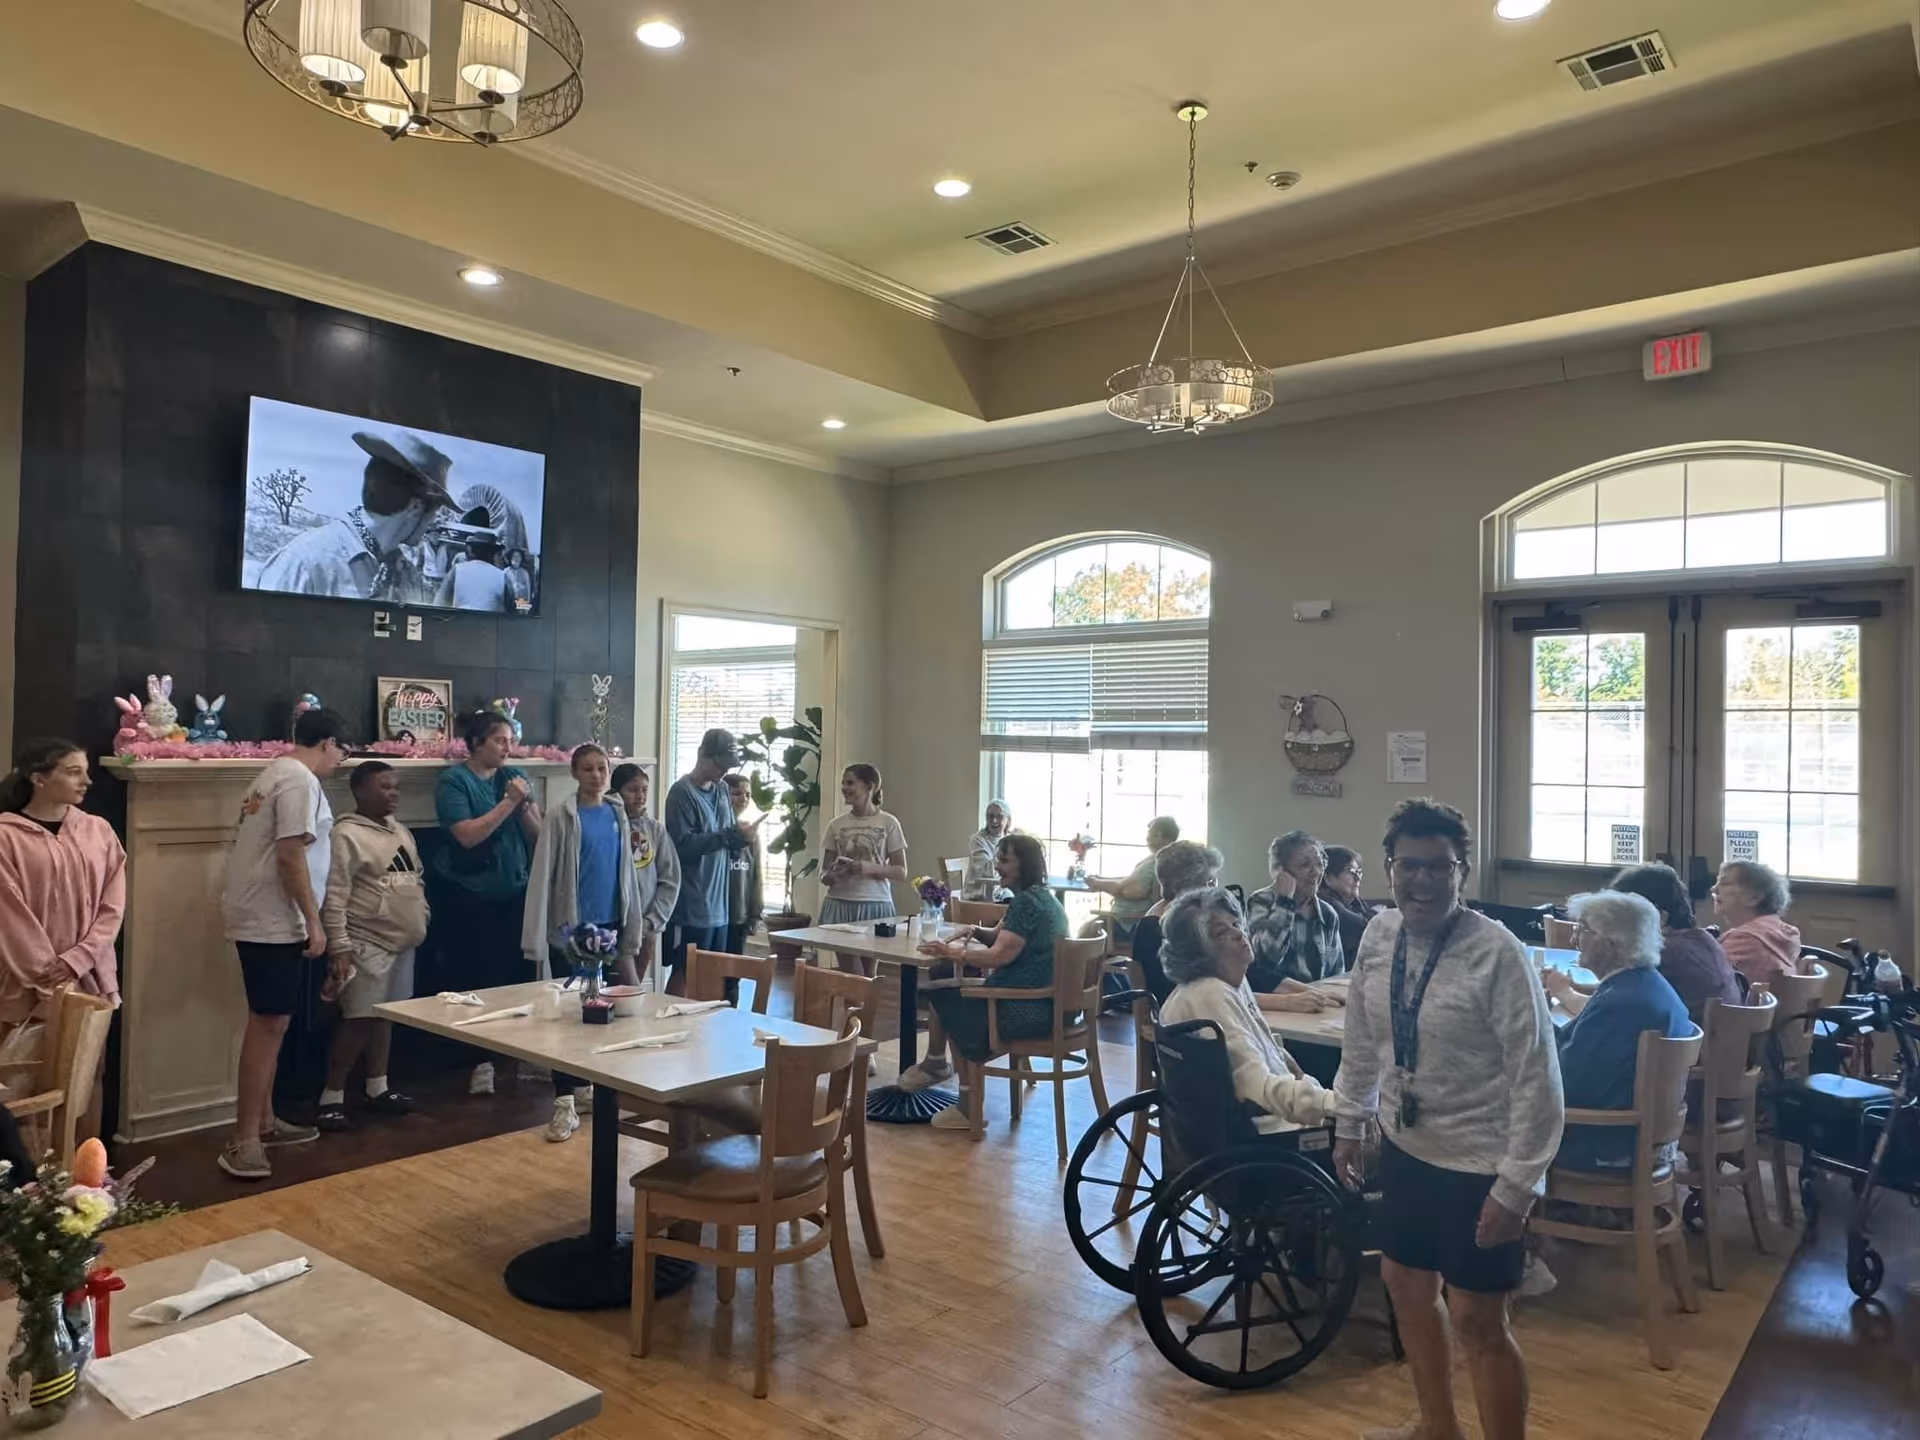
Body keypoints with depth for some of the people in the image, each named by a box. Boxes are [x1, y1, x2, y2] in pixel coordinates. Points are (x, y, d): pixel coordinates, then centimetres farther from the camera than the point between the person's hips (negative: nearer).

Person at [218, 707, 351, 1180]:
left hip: (260, 918, 11)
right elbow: (290, 856, -22)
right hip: (274, 922, -11)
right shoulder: (300, 781, -15)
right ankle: (243, 1141, -5)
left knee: (269, 1024, 16)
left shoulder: (276, 774, 18)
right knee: (268, 1025, -8)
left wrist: (305, 918, 29)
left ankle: (264, 1123, 25)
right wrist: (313, 921, -17)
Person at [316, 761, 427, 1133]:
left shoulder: (401, 832, 12)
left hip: (401, 944, 8)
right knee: (359, 1020, -6)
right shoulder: (348, 835, -14)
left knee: (384, 1015, 15)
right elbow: (334, 896, -18)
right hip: (366, 945, -8)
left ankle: (378, 1089, 24)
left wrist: (421, 920, 15)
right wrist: (338, 946, -21)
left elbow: (417, 882, 21)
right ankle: (331, 1098, 5)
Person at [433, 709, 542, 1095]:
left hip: (514, 893, 4)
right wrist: (508, 803, -20)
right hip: (470, 897, -4)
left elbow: (539, 835, 3)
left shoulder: (515, 776, 5)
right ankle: (483, 1062, 14)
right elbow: (468, 835, -21)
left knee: (519, 974, 4)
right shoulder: (453, 780, -8)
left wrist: (524, 805, -14)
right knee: (482, 979, 1)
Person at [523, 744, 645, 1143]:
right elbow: (541, 877, -10)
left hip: (608, 925, 5)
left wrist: (631, 933, 9)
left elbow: (626, 873, 10)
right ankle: (564, 1104, 6)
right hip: (570, 927, -4)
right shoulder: (560, 816, -9)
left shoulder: (617, 814, 5)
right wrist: (535, 938, -15)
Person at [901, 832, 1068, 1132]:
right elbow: (1004, 938, 22)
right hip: (1044, 1000, 11)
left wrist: (952, 952, -15)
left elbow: (999, 955, -24)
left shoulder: (1026, 902, -19)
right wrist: (977, 932, 4)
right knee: (941, 993, 16)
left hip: (1028, 1008, -11)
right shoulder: (1041, 897, 14)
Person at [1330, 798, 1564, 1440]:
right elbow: (1362, 1039, 10)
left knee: (1476, 1321, 3)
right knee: (1407, 1285, 21)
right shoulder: (1379, 934, -3)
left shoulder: (1497, 953, -22)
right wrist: (1349, 1124, 15)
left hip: (1479, 1164, -7)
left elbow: (1536, 1077, -19)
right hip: (1404, 1148, 7)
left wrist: (1515, 1186, -17)